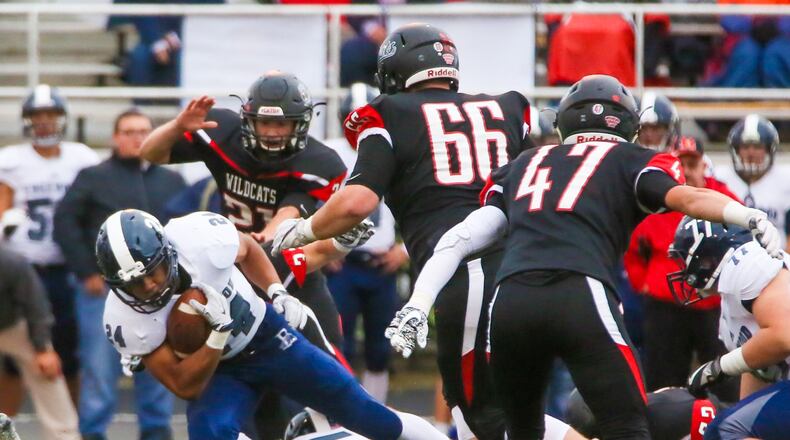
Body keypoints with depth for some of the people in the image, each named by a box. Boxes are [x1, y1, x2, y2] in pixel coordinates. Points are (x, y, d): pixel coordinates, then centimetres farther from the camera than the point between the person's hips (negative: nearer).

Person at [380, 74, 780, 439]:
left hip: (510, 300, 4)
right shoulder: (632, 161, 20)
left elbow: (459, 239, 22)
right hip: (580, 296, -4)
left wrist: (417, 304, 18)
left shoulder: (523, 165, 30)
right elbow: (684, 197, 0)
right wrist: (752, 218, -10)